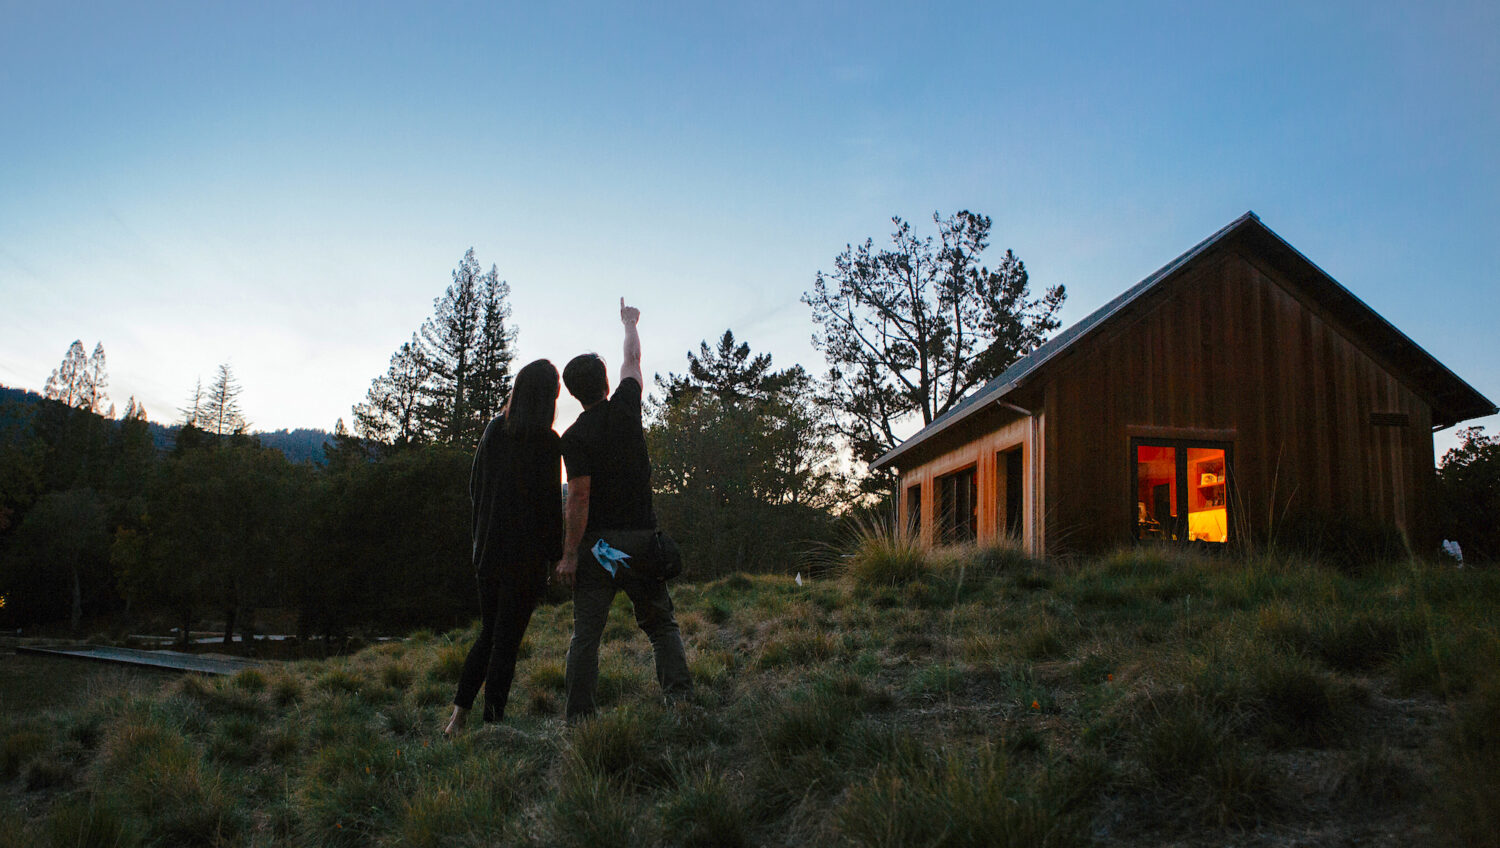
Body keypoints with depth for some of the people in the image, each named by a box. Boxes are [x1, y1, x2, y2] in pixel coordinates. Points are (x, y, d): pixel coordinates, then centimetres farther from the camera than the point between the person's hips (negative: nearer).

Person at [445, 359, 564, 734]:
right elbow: (550, 501, -14)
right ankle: (492, 723, 7)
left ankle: (460, 711, 11)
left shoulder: (494, 430, 4)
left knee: (489, 633, 19)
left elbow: (474, 486, 11)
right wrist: (557, 553, -6)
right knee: (506, 640, 3)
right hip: (527, 553, -5)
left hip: (487, 548, 5)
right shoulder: (547, 441, -14)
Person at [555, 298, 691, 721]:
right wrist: (629, 323, 36)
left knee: (586, 634, 3)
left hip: (596, 545, -2)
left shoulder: (574, 438, -8)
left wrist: (568, 554, -8)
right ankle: (679, 692, -1)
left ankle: (579, 715, 3)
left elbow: (579, 499, -13)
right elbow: (632, 361, 19)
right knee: (661, 623, 11)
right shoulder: (626, 408, 0)